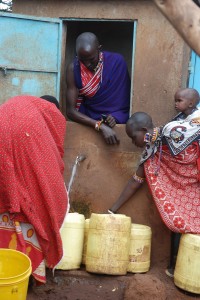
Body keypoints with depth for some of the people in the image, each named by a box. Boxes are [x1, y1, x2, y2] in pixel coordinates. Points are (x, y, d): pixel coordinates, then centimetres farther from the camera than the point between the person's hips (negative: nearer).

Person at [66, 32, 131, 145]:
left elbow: (126, 98, 1)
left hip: (117, 124, -1)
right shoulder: (73, 69, -9)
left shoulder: (117, 61, -9)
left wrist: (116, 117, -17)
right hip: (89, 122, 1)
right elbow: (71, 110, -13)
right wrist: (100, 126, -24)